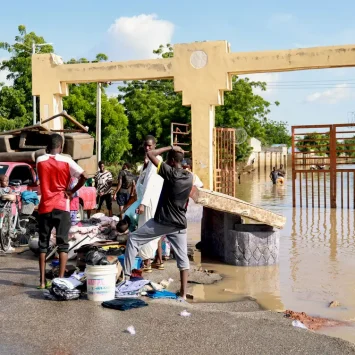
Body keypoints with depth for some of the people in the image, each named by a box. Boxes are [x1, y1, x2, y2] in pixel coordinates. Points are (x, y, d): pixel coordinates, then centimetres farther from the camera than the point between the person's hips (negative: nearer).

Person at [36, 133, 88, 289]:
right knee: (62, 244, 3)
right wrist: (72, 190, -3)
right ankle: (60, 279, -1)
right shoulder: (66, 161, -6)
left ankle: (42, 281, 9)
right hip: (61, 207, -2)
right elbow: (84, 176, -15)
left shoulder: (40, 161, 2)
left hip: (45, 207, 2)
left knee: (43, 244, 9)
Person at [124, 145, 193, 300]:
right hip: (179, 224, 6)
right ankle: (183, 294, 6)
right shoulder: (189, 177, 6)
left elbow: (150, 154, -13)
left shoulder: (170, 172, -13)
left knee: (133, 239, 10)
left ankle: (127, 275, 8)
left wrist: (170, 147, -6)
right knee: (183, 258, 7)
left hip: (161, 221, -5)